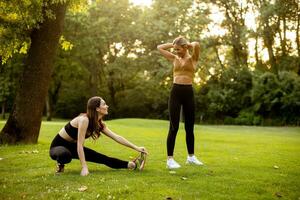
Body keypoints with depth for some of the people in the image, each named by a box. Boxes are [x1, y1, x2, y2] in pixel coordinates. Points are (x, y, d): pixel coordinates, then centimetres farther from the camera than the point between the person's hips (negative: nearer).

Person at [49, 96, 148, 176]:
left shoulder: (99, 124, -4)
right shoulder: (84, 120, -30)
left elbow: (116, 137, -2)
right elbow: (80, 145, -31)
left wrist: (136, 148, -5)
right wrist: (84, 167, -34)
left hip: (72, 147, 8)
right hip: (58, 147, -7)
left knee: (103, 158, -4)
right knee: (65, 155, -42)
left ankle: (132, 165, 0)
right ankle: (60, 164, -8)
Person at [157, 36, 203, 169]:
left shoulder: (193, 58, 4)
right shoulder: (174, 58, 11)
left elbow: (197, 45, -15)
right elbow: (159, 47, 14)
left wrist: (188, 44, 5)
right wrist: (173, 44, 14)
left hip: (188, 92, 0)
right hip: (175, 92, 0)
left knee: (189, 127, 10)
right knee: (174, 127, -3)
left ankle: (191, 157, 23)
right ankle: (170, 159, 0)